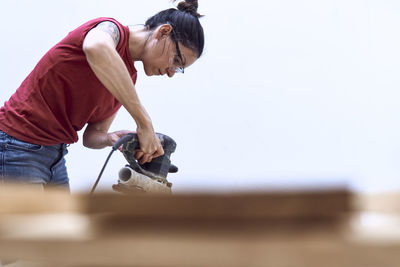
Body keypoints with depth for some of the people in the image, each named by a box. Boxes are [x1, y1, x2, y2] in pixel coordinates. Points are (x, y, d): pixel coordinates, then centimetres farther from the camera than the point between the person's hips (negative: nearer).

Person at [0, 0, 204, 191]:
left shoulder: (127, 79, 12)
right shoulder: (112, 30, -13)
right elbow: (97, 48, -41)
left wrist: (111, 139, -10)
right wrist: (144, 123, -39)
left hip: (55, 155, 9)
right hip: (17, 147, -9)